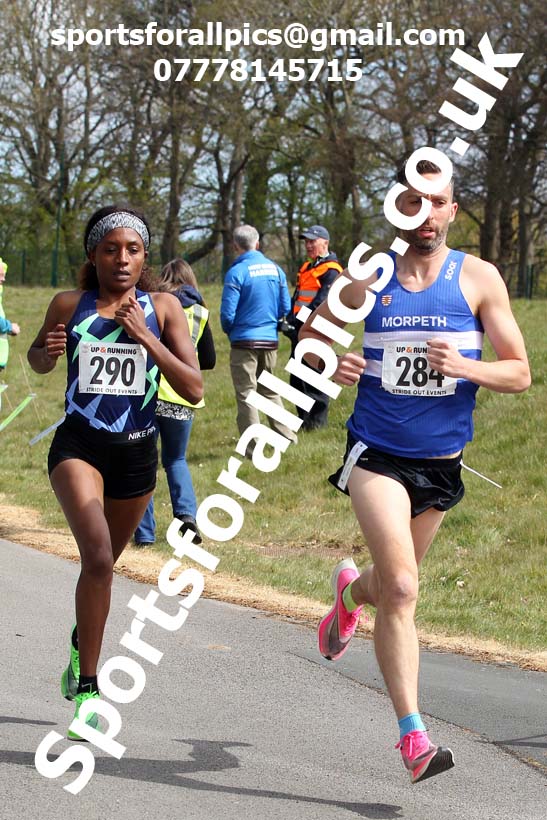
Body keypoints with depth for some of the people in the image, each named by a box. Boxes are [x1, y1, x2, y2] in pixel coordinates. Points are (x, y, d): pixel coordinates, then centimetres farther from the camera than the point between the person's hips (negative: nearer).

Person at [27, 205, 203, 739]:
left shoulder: (163, 309, -3)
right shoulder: (69, 306, -3)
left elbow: (194, 389, -9)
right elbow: (39, 360, 16)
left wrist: (144, 337, -18)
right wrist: (48, 350, -8)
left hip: (136, 453, 2)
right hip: (78, 447, -2)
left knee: (102, 564, 21)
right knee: (98, 558, -24)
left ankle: (80, 643, 53)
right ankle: (86, 686, -15)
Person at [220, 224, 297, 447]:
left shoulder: (237, 272, -13)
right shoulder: (275, 269, 2)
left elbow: (227, 314, -13)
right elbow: (285, 308, 7)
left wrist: (229, 331, 8)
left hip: (244, 340, -5)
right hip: (270, 339, 5)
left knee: (246, 394, 2)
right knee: (269, 390, 20)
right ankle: (286, 436, 20)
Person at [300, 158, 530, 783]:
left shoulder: (478, 278, -3)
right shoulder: (370, 278, -1)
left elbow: (520, 374, -2)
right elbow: (310, 332, 14)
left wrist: (464, 367, -22)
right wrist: (330, 362, -9)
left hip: (441, 464, 2)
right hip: (376, 455, -2)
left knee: (393, 588, 19)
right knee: (401, 589, -18)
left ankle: (351, 590, 56)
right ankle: (412, 736, -15)